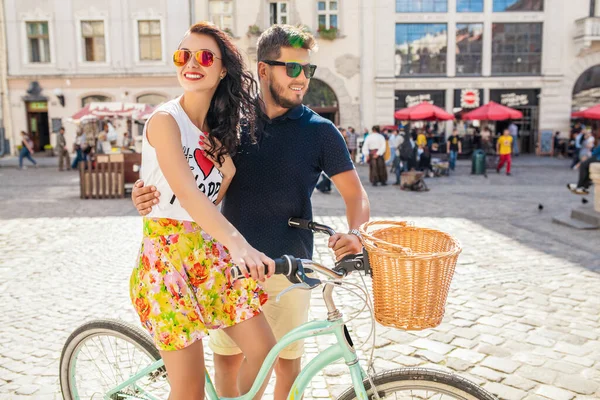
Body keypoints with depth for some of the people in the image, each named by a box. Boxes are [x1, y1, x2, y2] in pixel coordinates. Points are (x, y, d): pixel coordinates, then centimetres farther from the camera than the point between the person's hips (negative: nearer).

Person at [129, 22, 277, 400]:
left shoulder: (218, 127, 9)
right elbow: (187, 193, -27)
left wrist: (225, 161, -10)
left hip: (211, 254, 7)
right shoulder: (166, 120, -12)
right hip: (168, 254, -6)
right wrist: (238, 244, -39)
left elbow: (212, 199, 7)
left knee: (263, 349, 5)